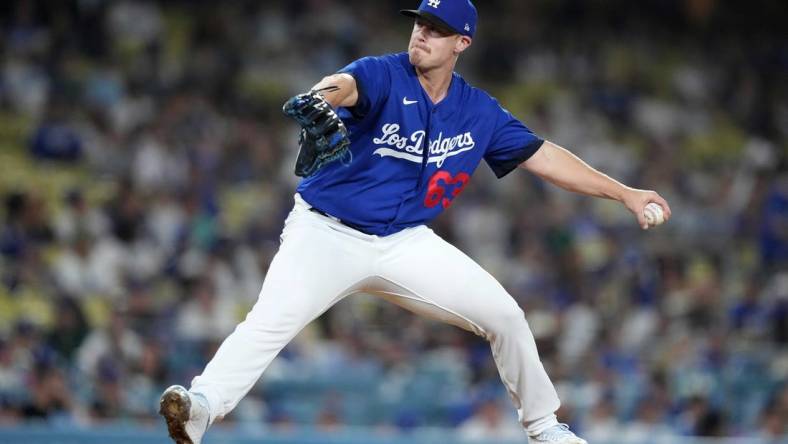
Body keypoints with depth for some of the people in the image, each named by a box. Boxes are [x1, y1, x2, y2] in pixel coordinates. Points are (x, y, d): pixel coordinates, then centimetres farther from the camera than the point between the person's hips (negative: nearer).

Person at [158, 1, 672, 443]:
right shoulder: (384, 76, -13)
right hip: (327, 233, -4)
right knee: (271, 320, -28)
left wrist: (624, 193, 10)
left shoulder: (479, 111, 4)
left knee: (505, 316, 0)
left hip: (406, 243, 5)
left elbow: (542, 156, 12)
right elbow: (346, 85, -36)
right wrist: (321, 98, -62)